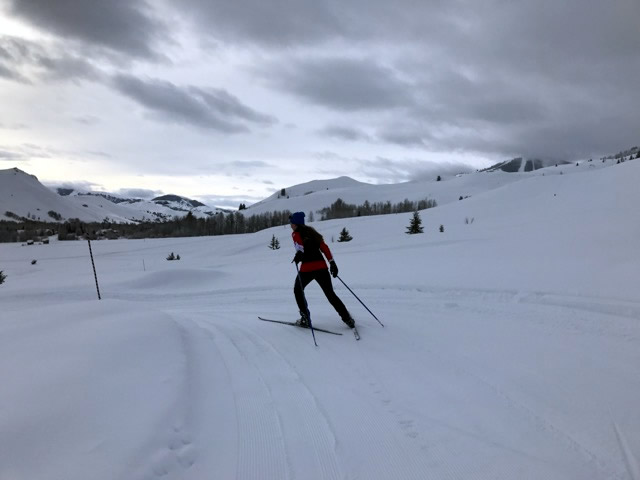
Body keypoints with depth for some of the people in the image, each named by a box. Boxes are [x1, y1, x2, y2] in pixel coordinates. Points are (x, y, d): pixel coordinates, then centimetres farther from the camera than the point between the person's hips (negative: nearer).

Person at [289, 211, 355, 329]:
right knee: (330, 294, 13)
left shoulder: (296, 234, 5)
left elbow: (299, 244, -19)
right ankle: (348, 319, 5)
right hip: (321, 266, 5)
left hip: (307, 268, -5)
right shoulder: (311, 231, 20)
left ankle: (305, 318, 15)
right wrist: (332, 262, 11)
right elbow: (324, 247, 13)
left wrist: (299, 253, -30)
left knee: (298, 290, 21)